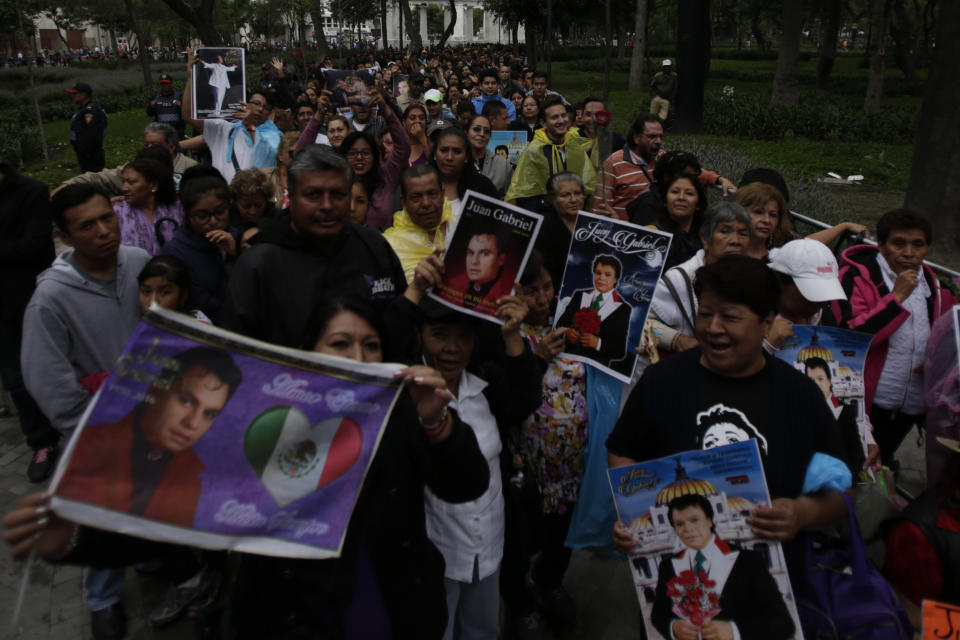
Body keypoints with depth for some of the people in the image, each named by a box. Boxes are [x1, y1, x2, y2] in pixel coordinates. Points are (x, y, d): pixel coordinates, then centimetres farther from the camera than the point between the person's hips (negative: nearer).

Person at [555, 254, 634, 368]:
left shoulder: (623, 308, 0)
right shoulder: (579, 295, 12)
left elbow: (621, 350, -2)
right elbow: (560, 324, 12)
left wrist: (598, 343, -16)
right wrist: (566, 332, -9)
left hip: (596, 367, -3)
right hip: (568, 360, 3)